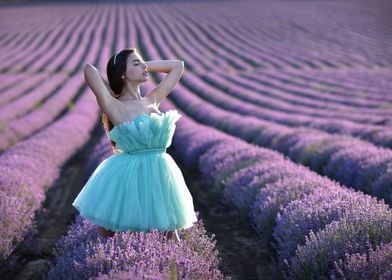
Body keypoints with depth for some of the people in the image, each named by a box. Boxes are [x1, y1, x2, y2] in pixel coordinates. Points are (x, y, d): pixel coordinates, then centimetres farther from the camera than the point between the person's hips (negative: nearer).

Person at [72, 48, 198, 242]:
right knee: (107, 232, 6)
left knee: (170, 230, 13)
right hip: (129, 175, -6)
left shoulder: (152, 100, 8)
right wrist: (108, 88, -4)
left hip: (160, 175, 6)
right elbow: (89, 70, -22)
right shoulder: (115, 107, -11)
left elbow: (178, 65, 17)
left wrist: (147, 65, 10)